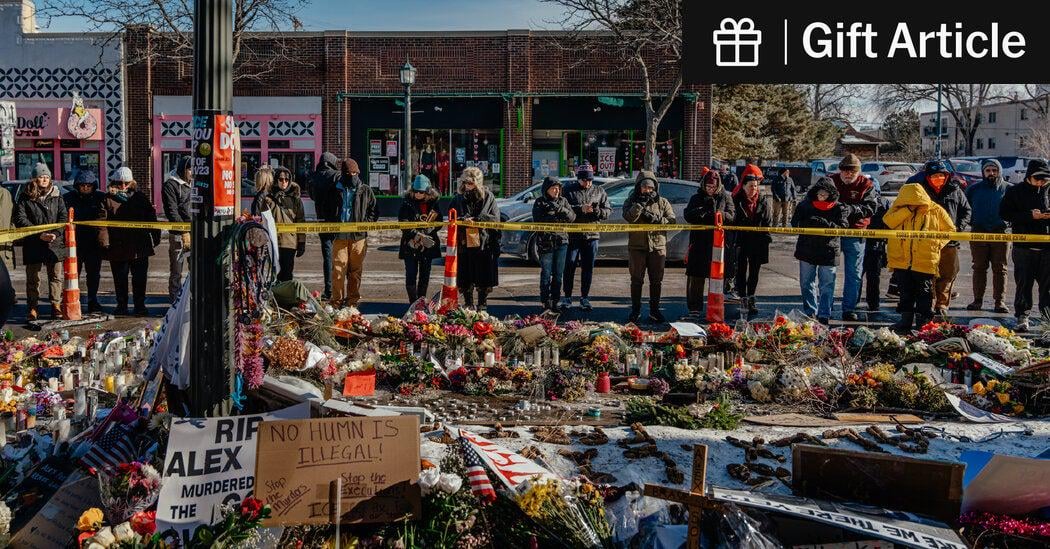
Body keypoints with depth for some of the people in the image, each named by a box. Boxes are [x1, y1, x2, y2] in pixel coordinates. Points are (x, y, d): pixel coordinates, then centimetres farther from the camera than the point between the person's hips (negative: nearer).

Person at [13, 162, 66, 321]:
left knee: (56, 276, 1)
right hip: (33, 244, -1)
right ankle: (32, 309, 10)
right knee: (32, 278, 4)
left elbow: (63, 217, 4)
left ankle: (56, 306, 5)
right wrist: (39, 234, -12)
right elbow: (20, 219, -4)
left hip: (55, 243, 1)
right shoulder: (25, 198, 3)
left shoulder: (56, 197, 9)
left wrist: (55, 234, -12)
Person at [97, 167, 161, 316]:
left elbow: (151, 219, 11)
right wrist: (104, 242, -14)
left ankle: (140, 306, 15)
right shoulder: (108, 199, 2)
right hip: (117, 247, -1)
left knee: (139, 279, 6)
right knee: (120, 280, 9)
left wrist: (156, 237, 4)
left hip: (140, 248, 1)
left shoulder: (140, 198, 9)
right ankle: (121, 306, 20)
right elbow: (102, 221, -5)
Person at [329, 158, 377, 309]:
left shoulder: (366, 191, 9)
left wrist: (365, 223, -3)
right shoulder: (335, 190, 9)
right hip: (340, 236, 0)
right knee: (338, 270, -5)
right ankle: (337, 301, 1)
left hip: (359, 236, 1)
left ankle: (353, 301, 15)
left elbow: (374, 211, 12)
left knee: (355, 271, 6)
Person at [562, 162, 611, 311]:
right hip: (572, 236, -2)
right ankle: (567, 297, 11)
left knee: (588, 268, 6)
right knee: (569, 267, 1)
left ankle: (585, 298, 15)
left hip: (592, 236, 2)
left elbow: (608, 211, 7)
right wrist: (580, 209, -20)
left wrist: (597, 211, -14)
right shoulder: (569, 190, 2)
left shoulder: (599, 191, 10)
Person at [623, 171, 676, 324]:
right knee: (636, 280, 3)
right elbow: (629, 217, -14)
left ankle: (654, 311, 13)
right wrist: (641, 202, -19)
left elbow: (672, 220, 0)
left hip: (658, 246, 1)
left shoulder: (662, 202, 9)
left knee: (657, 281, 4)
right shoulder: (631, 201, 5)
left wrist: (656, 219, -13)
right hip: (637, 246, -1)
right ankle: (636, 311, 12)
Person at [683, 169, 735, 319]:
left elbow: (731, 216, -2)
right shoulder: (697, 198, 9)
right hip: (699, 241, 0)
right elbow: (688, 216, 0)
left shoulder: (725, 197, 8)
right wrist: (701, 211, -17)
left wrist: (718, 213, -21)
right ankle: (694, 308, 3)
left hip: (718, 241, 0)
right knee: (696, 276, -2)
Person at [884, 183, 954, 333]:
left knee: (924, 295, 4)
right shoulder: (899, 207, 3)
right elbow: (888, 221, -15)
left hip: (925, 261, -2)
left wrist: (938, 243, -5)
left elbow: (950, 229, 8)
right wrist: (908, 210, -19)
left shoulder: (935, 210, -1)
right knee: (906, 294, 13)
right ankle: (905, 321, 23)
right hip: (902, 260, 2)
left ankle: (923, 325, 11)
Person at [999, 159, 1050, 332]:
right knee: (1023, 284, 2)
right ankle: (1022, 317, 10)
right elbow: (1004, 213, -4)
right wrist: (1030, 216, -13)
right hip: (1024, 246, -2)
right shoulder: (1015, 191, 1)